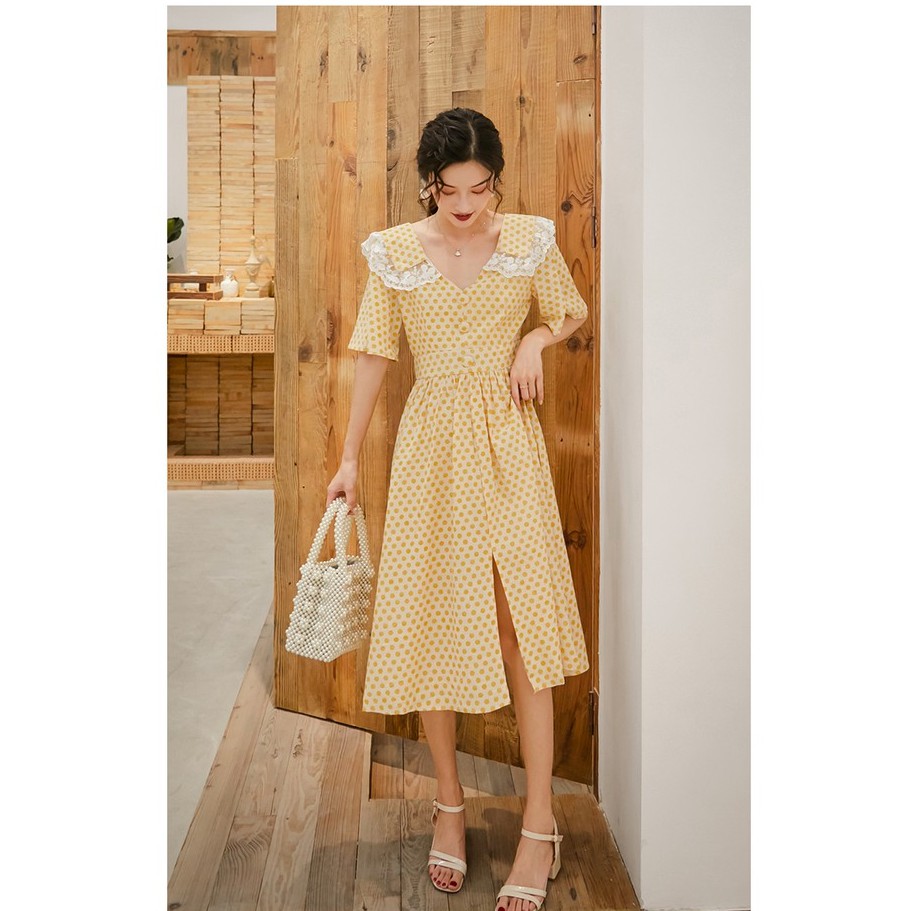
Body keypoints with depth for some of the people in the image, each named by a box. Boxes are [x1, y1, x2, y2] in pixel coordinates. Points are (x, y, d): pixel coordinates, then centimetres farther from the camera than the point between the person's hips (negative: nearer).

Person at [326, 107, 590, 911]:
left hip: (508, 440, -1)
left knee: (522, 618, -5)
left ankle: (539, 826, 5)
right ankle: (449, 804, 23)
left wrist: (536, 339, -7)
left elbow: (576, 312, 15)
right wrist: (350, 458, 5)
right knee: (431, 619, 4)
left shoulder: (530, 238, 0)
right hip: (432, 444, 1)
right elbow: (374, 354, 5)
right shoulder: (395, 252, -1)